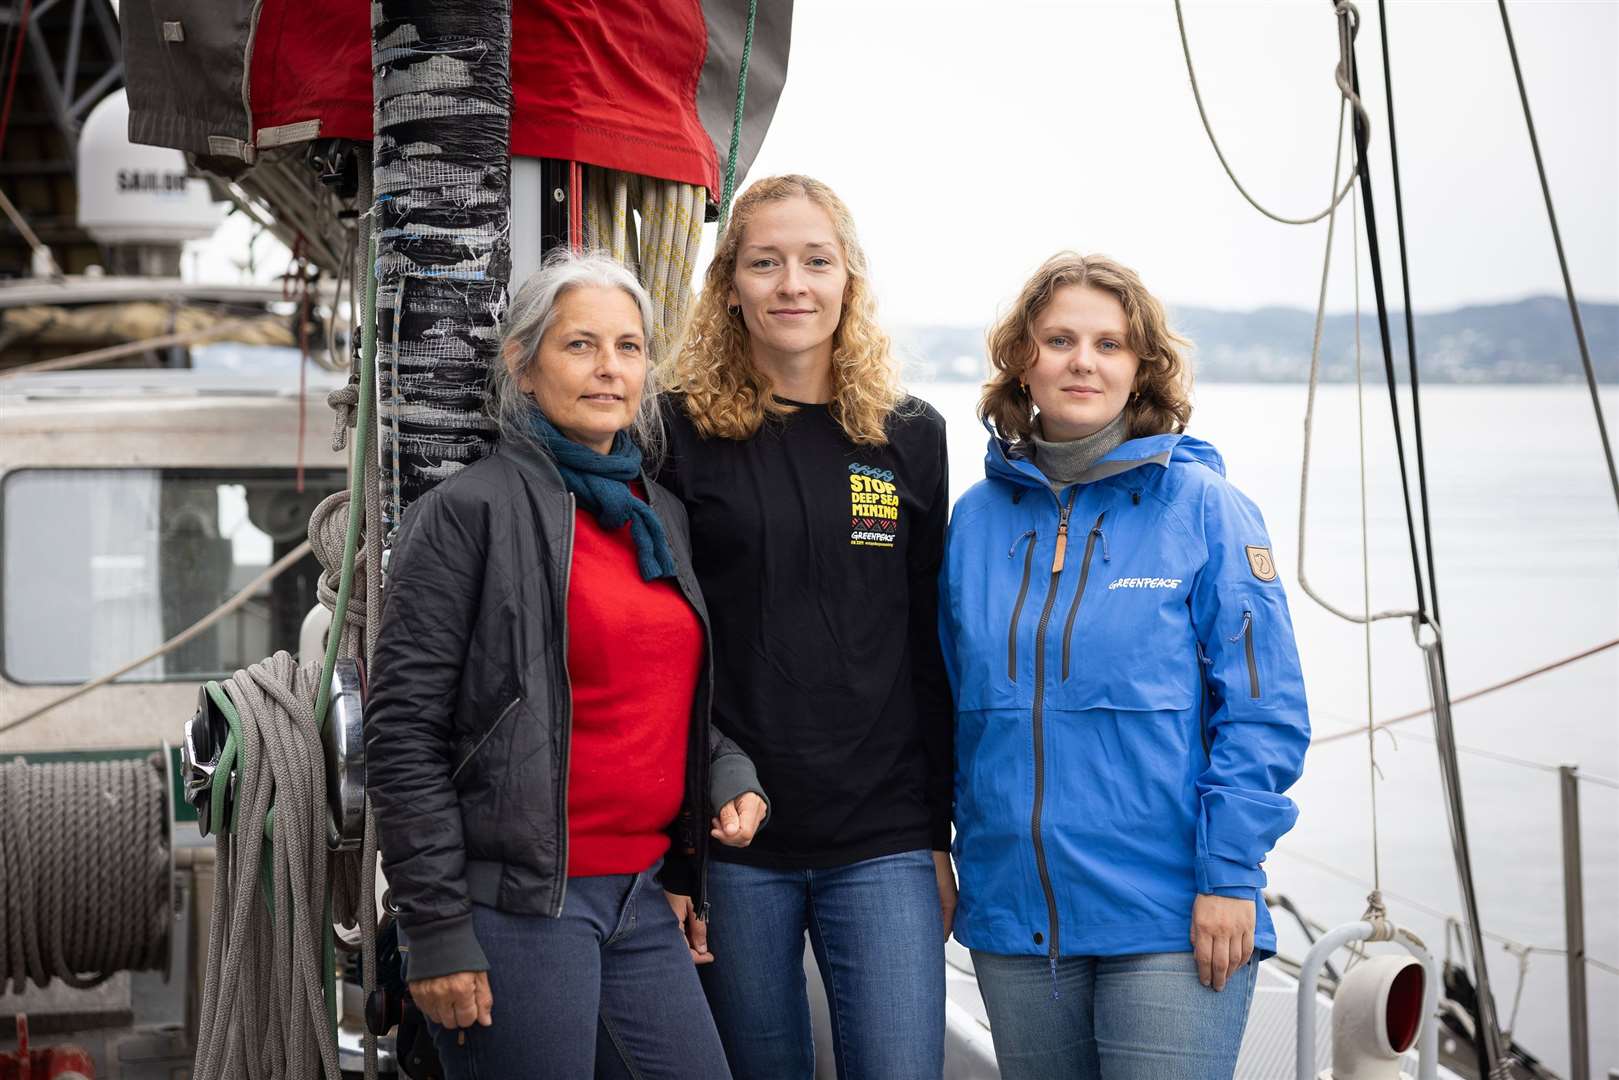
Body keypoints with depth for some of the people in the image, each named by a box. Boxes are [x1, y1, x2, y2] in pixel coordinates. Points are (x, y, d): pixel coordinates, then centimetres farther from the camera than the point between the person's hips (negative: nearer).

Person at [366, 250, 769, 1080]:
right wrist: (436, 929, -13)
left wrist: (728, 770, 4)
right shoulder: (469, 511, -6)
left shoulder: (662, 515, 14)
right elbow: (404, 730, -10)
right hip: (516, 909, -7)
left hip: (644, 900, 7)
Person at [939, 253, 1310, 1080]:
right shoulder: (979, 517, 7)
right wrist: (962, 864, 10)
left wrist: (1229, 877, -12)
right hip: (1013, 918, 4)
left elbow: (1264, 712, -7)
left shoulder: (1200, 505, -5)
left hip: (1173, 921, -4)